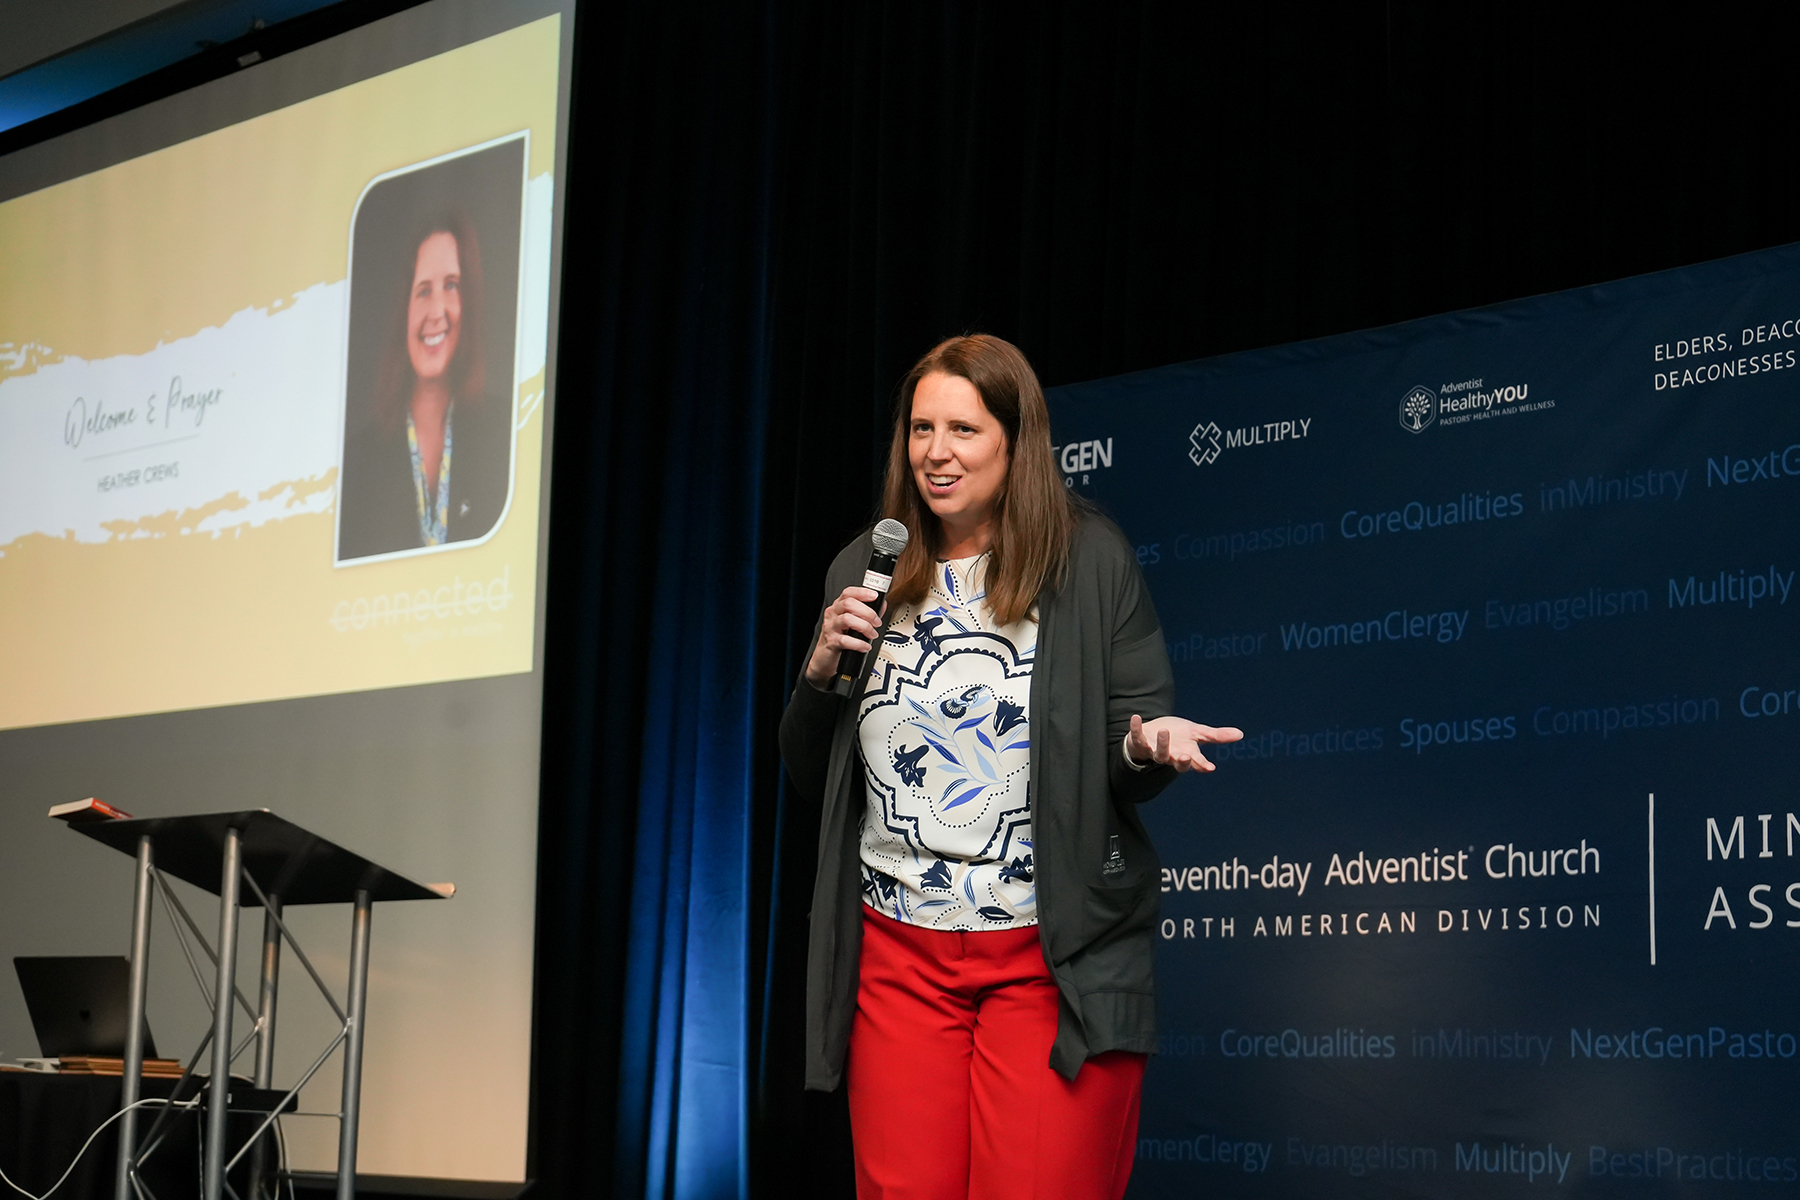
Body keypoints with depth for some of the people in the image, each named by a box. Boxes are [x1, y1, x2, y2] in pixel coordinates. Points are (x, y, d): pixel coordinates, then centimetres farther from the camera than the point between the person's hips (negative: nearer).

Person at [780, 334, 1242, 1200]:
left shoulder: (1089, 561, -1)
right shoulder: (865, 574, 10)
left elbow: (1134, 771, 1)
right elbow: (809, 780, 15)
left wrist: (1147, 744, -22)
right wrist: (821, 669, -3)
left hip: (1055, 961, -3)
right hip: (899, 956, 4)